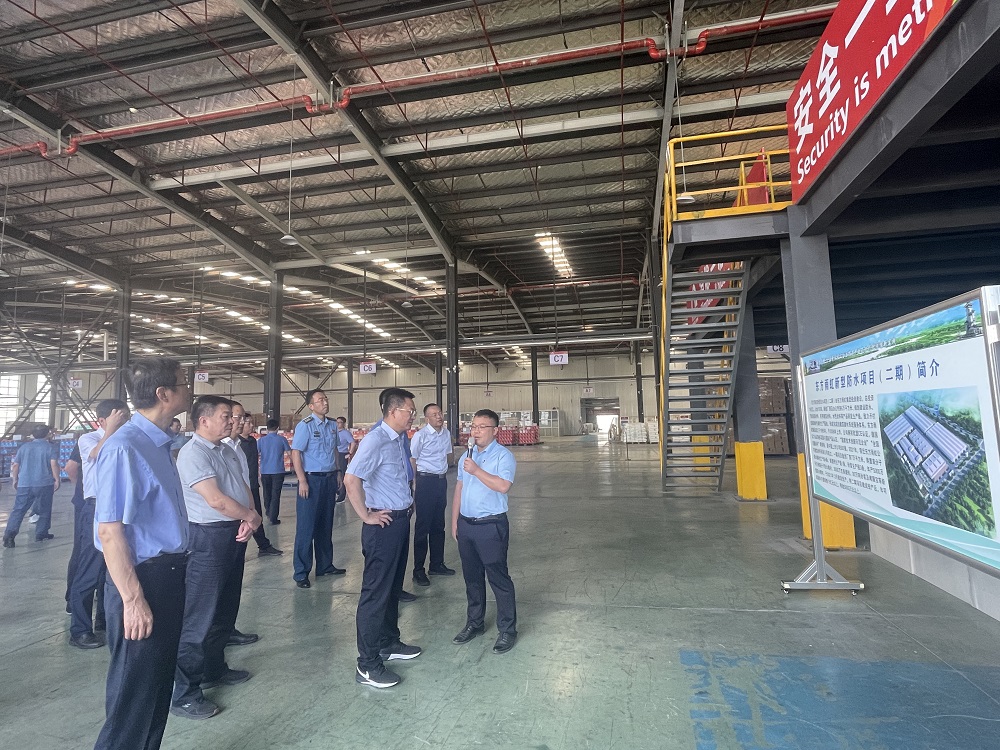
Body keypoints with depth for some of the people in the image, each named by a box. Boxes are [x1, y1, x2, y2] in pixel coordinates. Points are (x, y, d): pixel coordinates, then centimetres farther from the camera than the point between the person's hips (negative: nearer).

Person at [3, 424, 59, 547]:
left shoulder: (24, 447, 11)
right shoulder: (51, 448, -2)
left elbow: (15, 465, 12)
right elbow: (54, 464, -14)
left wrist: (15, 479, 22)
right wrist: (57, 479, -7)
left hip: (24, 484, 3)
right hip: (44, 484, -3)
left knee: (18, 510, 3)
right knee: (44, 510, 9)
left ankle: (9, 534, -12)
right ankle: (41, 534, 13)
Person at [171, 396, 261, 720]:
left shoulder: (229, 450, 10)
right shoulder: (193, 453, -16)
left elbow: (244, 488, 10)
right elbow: (217, 500, -22)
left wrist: (248, 522, -7)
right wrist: (252, 517, -8)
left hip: (236, 534, 9)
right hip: (208, 537, -9)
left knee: (226, 608, 20)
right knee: (200, 616, -1)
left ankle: (214, 669, 38)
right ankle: (184, 694, 12)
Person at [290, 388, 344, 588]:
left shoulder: (333, 425, 9)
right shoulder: (305, 426, -10)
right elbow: (296, 453, -13)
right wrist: (302, 481, -18)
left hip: (329, 479, 6)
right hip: (311, 479, -6)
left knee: (326, 525, 15)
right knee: (306, 526, -1)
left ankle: (325, 565, 27)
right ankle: (301, 573, 11)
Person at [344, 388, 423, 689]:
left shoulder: (398, 439, 8)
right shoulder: (375, 441, -21)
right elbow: (351, 480, -31)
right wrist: (366, 516, -21)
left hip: (401, 520, 9)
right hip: (383, 525, -9)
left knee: (393, 587, 21)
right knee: (376, 592, 1)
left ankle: (388, 643, 39)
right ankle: (368, 665, 14)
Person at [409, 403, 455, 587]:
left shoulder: (446, 434, 6)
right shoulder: (420, 435, -13)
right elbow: (412, 460, -8)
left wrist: (444, 474, 13)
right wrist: (415, 484, -6)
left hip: (442, 480, 7)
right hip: (425, 480, -6)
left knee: (438, 525, 16)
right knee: (422, 526, 0)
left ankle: (437, 564, 29)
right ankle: (418, 570, 10)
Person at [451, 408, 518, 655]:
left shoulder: (503, 456, -9)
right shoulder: (467, 456, 13)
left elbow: (503, 486, -24)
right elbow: (459, 490, 15)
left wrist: (476, 471, -22)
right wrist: (454, 521, 13)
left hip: (491, 526, -6)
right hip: (466, 524, 7)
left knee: (499, 579, 1)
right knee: (472, 577, 17)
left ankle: (507, 630, 16)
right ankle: (474, 623, 33)